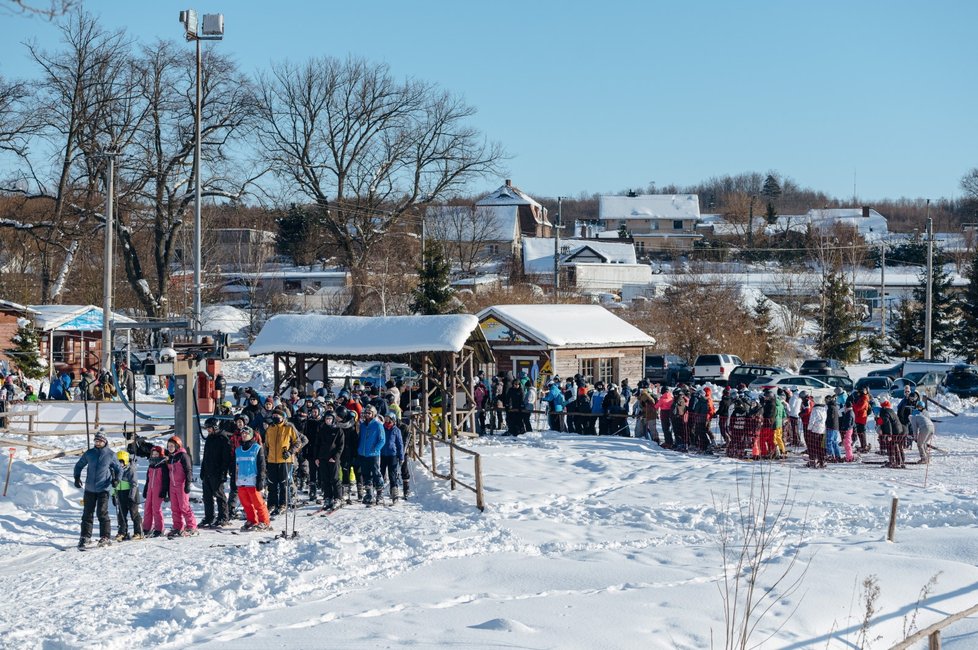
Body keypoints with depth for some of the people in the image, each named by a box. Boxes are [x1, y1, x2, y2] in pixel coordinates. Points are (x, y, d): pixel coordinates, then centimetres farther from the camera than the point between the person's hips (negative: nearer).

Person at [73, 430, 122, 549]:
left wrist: (116, 479, -8)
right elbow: (79, 465, 18)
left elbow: (119, 469, 9)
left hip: (103, 489, -3)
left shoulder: (110, 455, 0)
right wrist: (77, 477, 3)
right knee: (87, 513, 6)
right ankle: (85, 537, 13)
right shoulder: (89, 454, 5)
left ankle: (105, 537, -1)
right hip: (90, 489, 3)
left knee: (102, 513, -8)